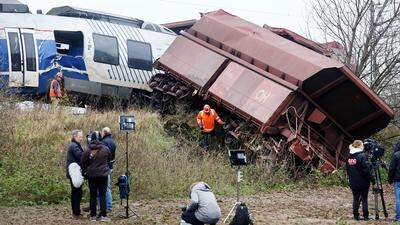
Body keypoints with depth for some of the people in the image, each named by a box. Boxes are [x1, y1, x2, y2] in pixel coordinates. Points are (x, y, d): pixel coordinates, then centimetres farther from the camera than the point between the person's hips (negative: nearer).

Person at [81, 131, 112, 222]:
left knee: (93, 195, 9)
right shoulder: (105, 149, -4)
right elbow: (109, 160, 11)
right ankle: (103, 215, -2)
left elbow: (83, 163, -2)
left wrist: (86, 170, 17)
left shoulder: (88, 151, -8)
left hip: (91, 175, 0)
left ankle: (93, 216, 11)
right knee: (102, 195, 3)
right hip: (103, 175, 0)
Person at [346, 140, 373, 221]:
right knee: (364, 199, 3)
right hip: (363, 182, -5)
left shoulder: (349, 157, 5)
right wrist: (371, 178, -6)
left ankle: (356, 216, 12)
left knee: (355, 199, 11)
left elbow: (347, 170, 12)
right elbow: (366, 169, -16)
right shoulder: (362, 156, -15)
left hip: (353, 183, 5)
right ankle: (365, 216, 5)